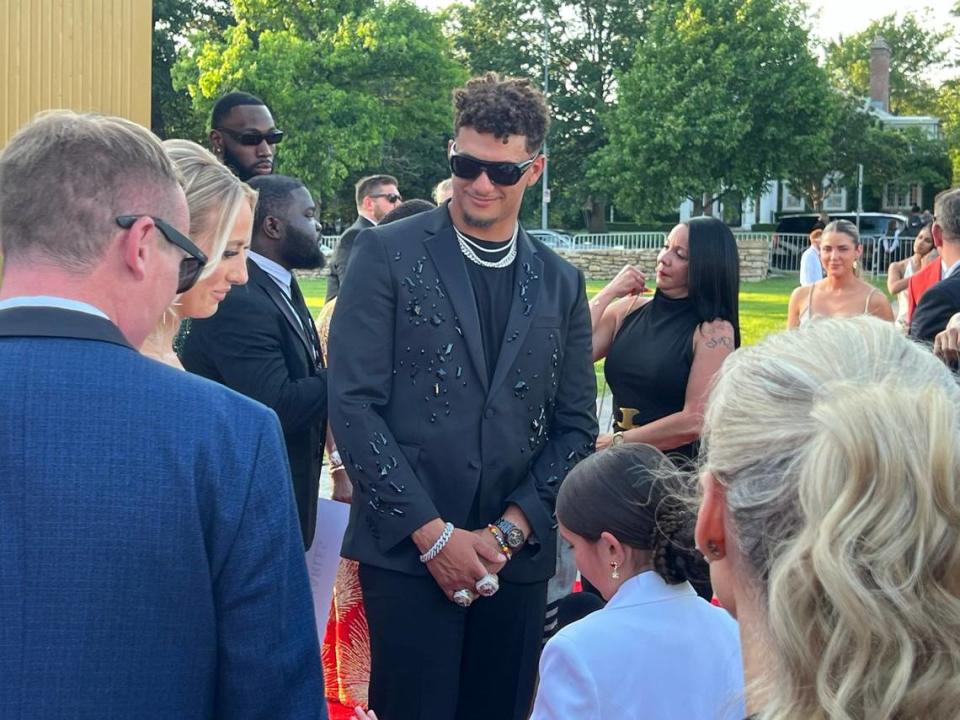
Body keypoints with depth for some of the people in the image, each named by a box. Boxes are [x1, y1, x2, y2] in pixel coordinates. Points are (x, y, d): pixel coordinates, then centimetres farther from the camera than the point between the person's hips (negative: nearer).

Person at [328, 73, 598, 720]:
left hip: (517, 560, 4)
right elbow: (353, 404, -7)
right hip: (407, 551, -3)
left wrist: (508, 531, -3)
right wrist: (433, 533, -10)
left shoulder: (561, 283, 11)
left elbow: (576, 425, 10)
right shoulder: (388, 253, -1)